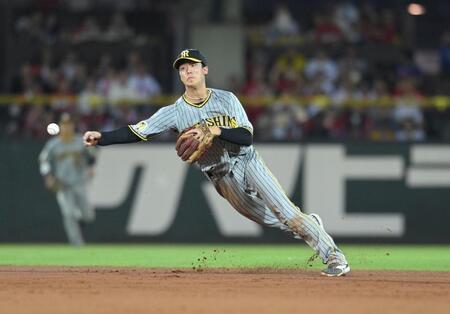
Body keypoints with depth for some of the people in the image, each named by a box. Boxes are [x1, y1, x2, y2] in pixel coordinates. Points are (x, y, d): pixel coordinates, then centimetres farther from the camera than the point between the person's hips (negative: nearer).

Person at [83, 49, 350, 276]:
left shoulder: (226, 99, -7)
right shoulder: (174, 112, -5)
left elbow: (247, 137, -14)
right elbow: (137, 132, -14)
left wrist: (216, 131, -30)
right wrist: (101, 138, -26)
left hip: (247, 162, -2)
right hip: (224, 179, 2)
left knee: (286, 213, -12)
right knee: (272, 221, 5)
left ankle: (332, 253, -6)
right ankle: (308, 225, 33)